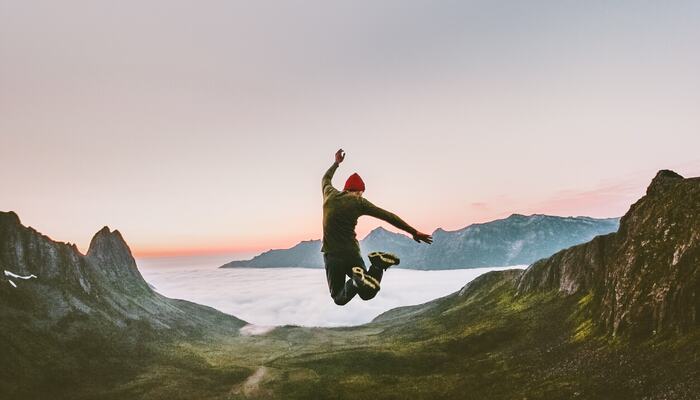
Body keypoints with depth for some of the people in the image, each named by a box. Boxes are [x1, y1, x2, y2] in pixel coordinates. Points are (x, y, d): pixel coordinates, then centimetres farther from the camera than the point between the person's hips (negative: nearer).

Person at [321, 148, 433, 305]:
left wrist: (336, 163, 46)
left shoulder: (330, 194, 4)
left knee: (339, 299, 9)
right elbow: (388, 216, -7)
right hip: (351, 253, -1)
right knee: (367, 294, 11)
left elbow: (325, 179, 28)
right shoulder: (358, 202, -4)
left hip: (331, 255, 2)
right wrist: (414, 232, -4)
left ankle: (355, 282, -27)